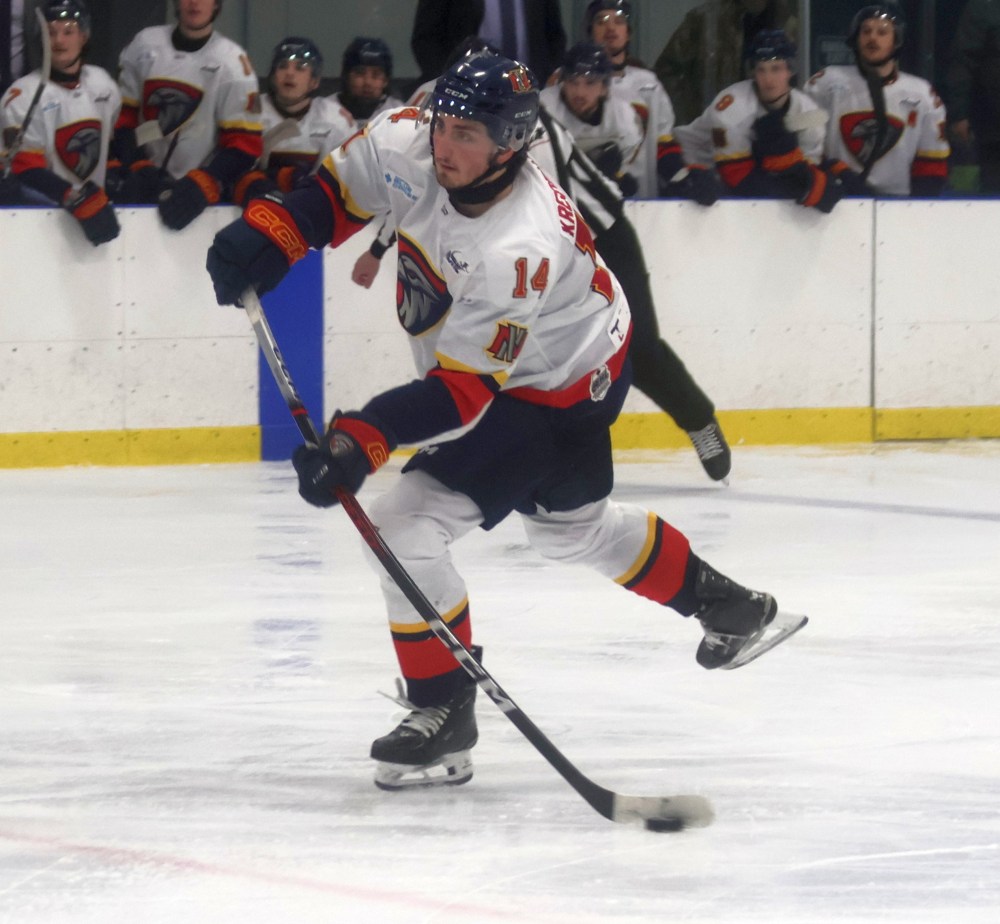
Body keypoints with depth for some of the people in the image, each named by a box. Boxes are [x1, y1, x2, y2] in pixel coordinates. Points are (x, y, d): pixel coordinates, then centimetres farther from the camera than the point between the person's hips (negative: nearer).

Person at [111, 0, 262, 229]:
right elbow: (122, 117, 7)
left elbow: (244, 143, -9)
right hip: (144, 188, 3)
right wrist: (139, 168, -8)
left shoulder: (232, 61, -6)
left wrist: (200, 187, -21)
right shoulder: (145, 45, 4)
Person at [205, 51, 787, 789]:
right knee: (576, 526, 29)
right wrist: (268, 236, -15)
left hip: (555, 393, -9)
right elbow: (337, 190, 1)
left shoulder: (518, 253, -39)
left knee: (409, 527, -16)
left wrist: (361, 442, -45)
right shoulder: (408, 147, -20)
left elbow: (462, 394, -37)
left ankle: (444, 718, -3)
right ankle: (729, 609, 48)